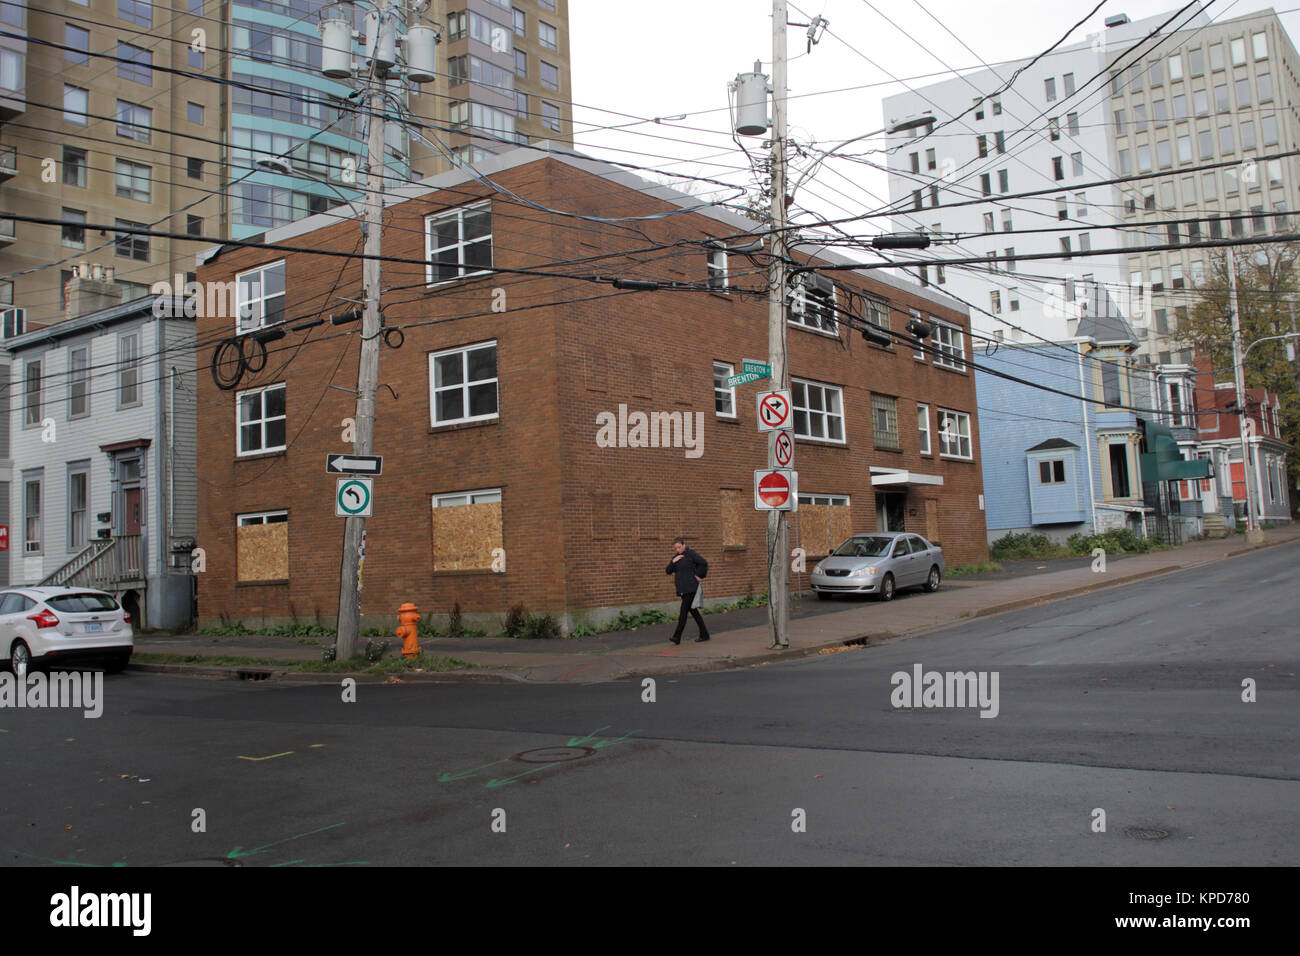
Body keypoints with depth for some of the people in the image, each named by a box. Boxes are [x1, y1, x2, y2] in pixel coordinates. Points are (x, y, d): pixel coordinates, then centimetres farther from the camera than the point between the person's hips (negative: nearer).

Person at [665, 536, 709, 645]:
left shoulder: (691, 554, -7)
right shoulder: (676, 557, 15)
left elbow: (704, 563, -13)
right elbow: (668, 571, 10)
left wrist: (699, 576, -9)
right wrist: (673, 561, -5)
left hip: (691, 588, -8)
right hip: (682, 589, 8)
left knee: (684, 610, -13)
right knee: (693, 611, 11)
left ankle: (677, 637, -17)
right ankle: (704, 635, 18)